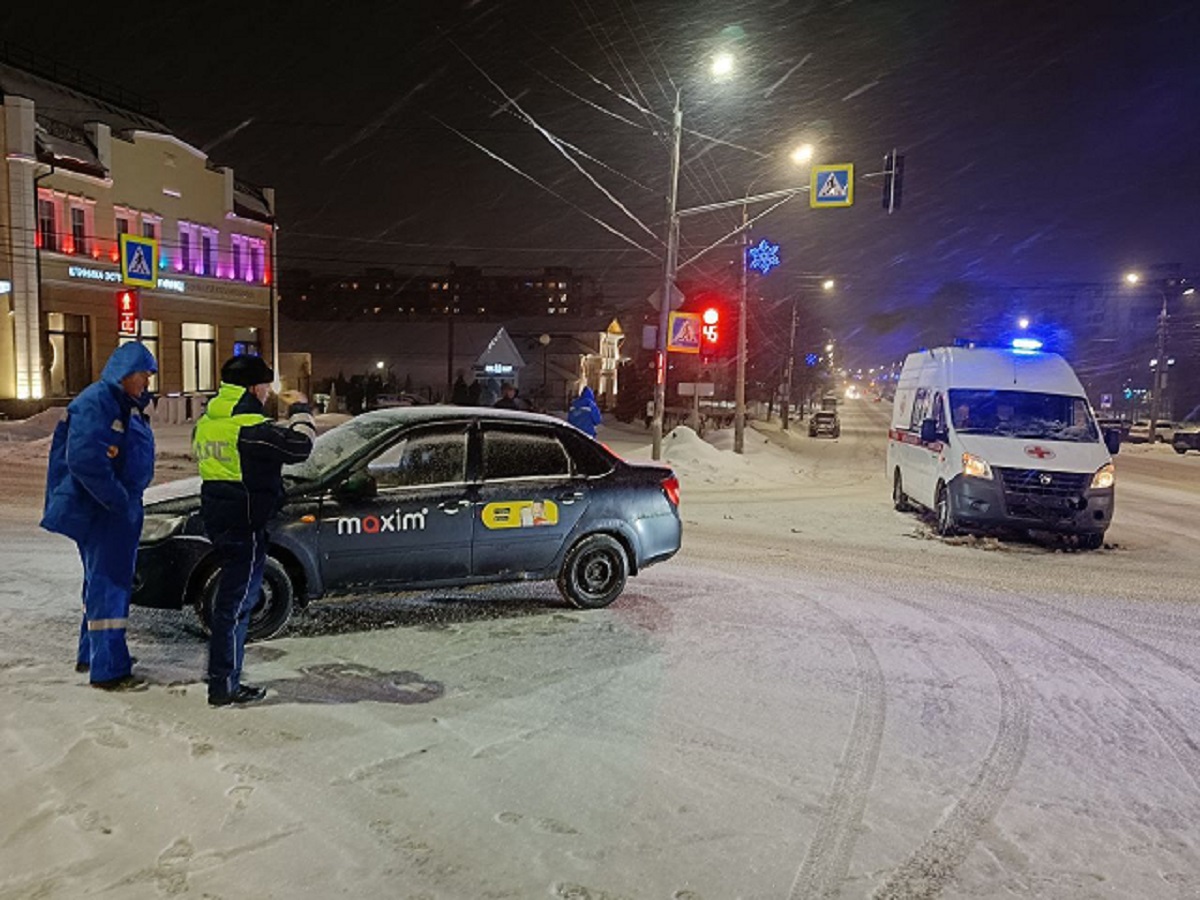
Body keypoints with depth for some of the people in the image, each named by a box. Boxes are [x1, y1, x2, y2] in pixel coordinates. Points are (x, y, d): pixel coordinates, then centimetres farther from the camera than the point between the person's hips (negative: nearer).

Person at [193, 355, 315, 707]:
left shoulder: (206, 423, 9)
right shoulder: (250, 427, -19)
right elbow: (299, 446, -21)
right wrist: (299, 410, -3)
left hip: (216, 516, 10)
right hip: (244, 522, -10)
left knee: (231, 595, 22)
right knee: (236, 602, -2)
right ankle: (224, 686, 5)